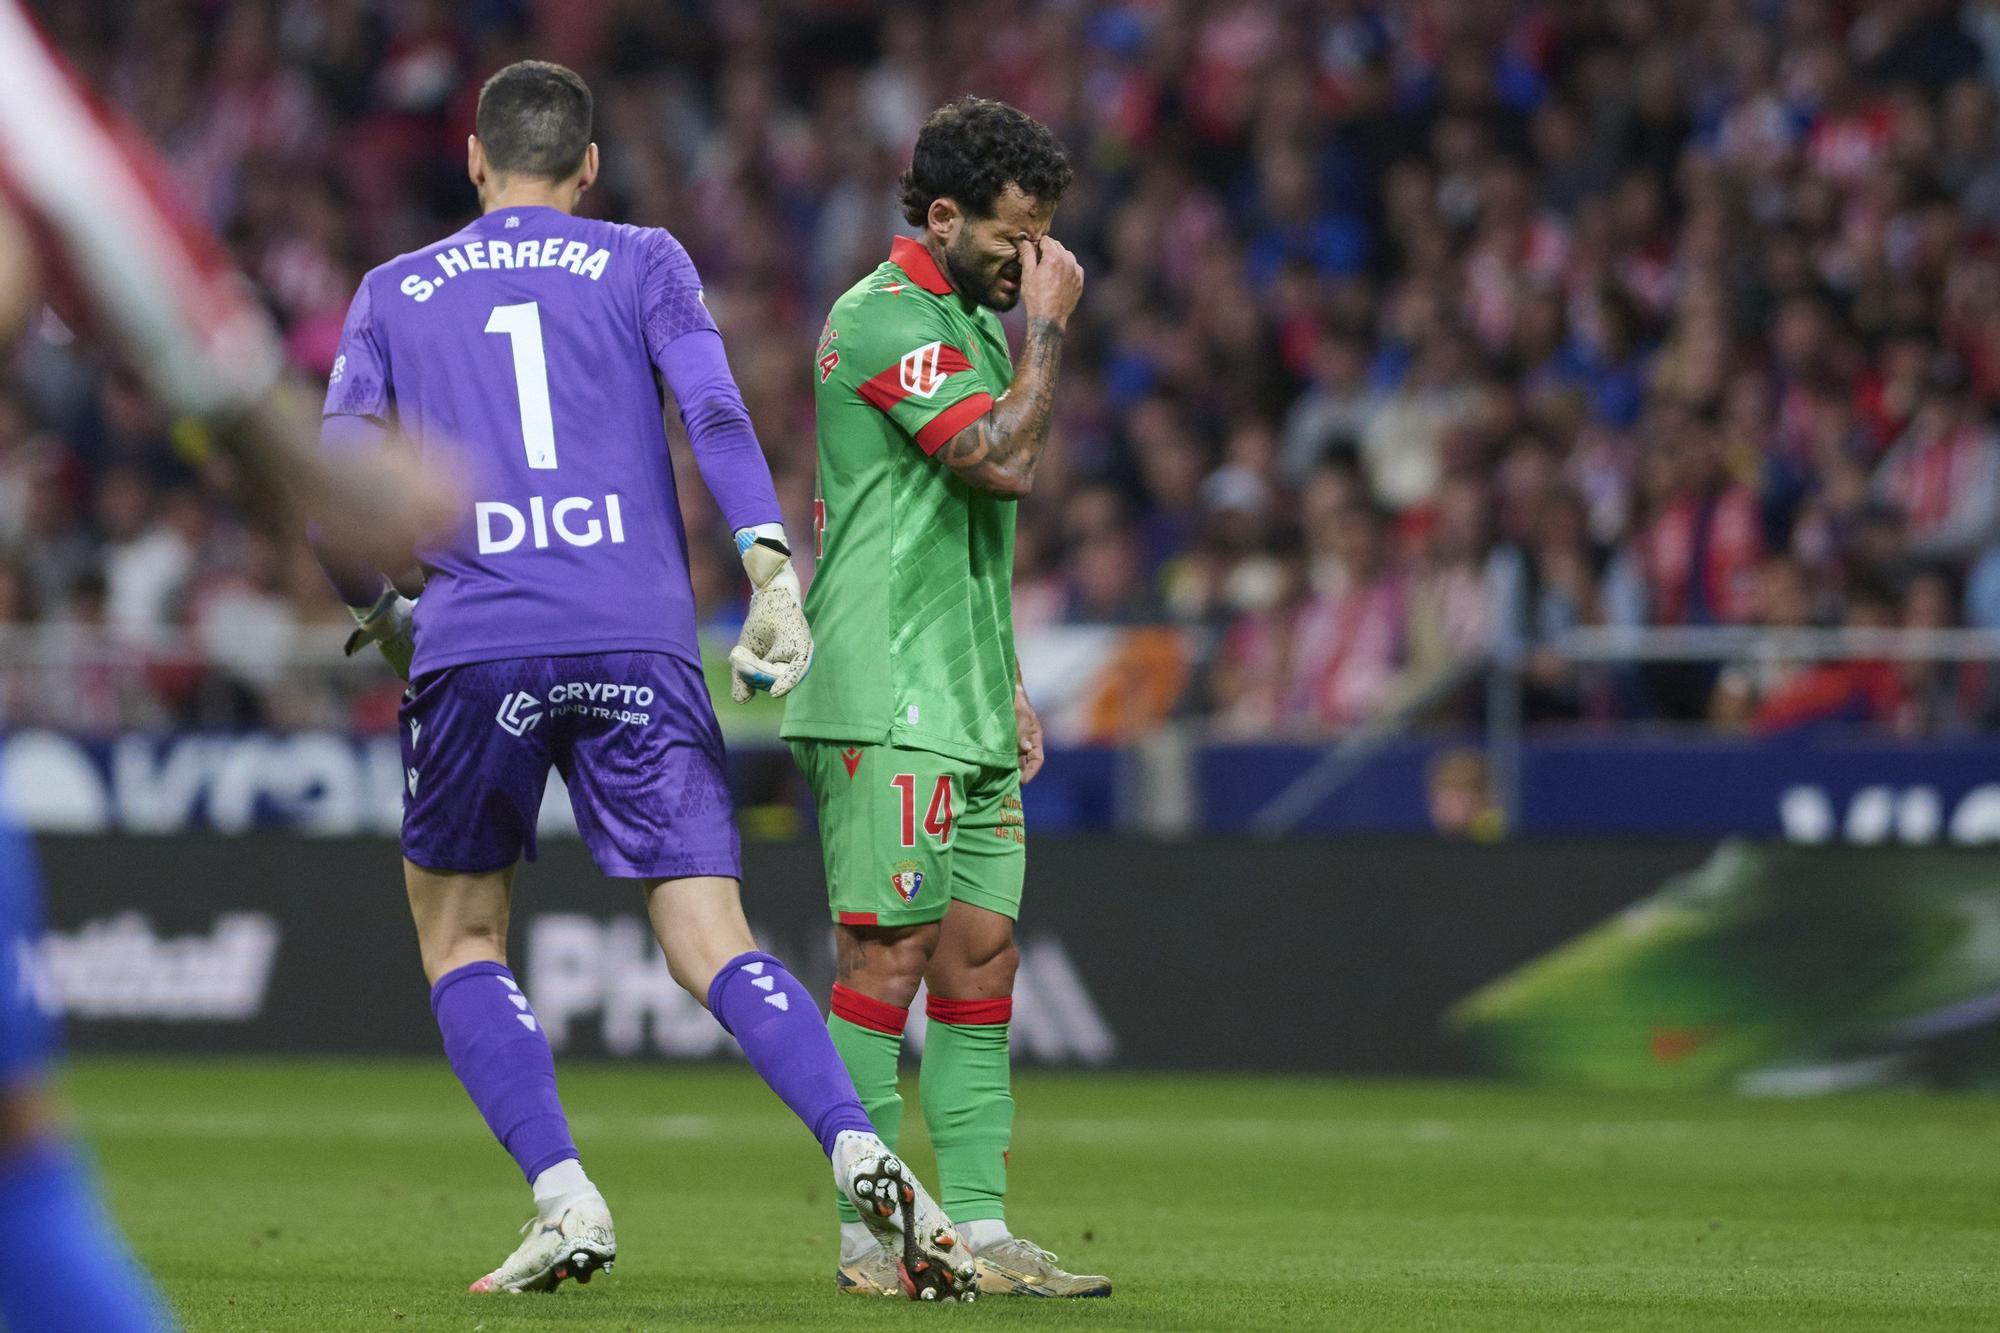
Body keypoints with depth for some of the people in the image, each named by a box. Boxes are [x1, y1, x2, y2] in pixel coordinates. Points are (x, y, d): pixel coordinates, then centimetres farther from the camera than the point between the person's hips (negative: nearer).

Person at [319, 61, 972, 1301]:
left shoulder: (393, 295, 17)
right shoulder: (642, 264, 14)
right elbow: (714, 411, -3)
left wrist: (379, 613, 28)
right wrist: (772, 569, -10)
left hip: (475, 643, 0)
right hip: (639, 642, 0)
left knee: (460, 936, 17)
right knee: (713, 943, -3)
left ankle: (564, 1198, 0)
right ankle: (861, 1152, -25)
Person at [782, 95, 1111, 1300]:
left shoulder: (974, 318, 19)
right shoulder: (887, 318, -12)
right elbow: (1003, 462, -22)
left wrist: (1009, 684, 23)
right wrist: (1050, 330, -11)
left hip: (964, 704, 9)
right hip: (887, 703, -9)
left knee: (981, 955, 6)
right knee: (891, 953, -8)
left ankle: (981, 1230, 7)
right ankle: (870, 1237, -6)